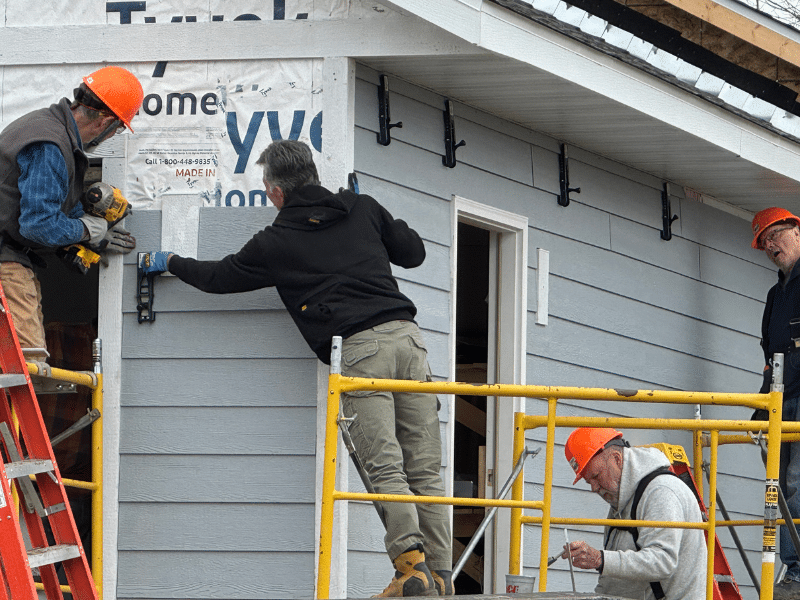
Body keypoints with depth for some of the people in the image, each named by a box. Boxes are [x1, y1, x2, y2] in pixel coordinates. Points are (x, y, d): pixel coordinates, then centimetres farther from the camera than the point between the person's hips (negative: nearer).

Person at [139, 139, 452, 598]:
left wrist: (170, 263, 41)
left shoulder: (276, 243, 10)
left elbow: (220, 276, 23)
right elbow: (414, 252, 26)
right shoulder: (363, 209, 19)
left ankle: (412, 563, -22)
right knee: (425, 470, 2)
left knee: (385, 468, -8)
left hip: (358, 348, -4)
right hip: (406, 333, 4)